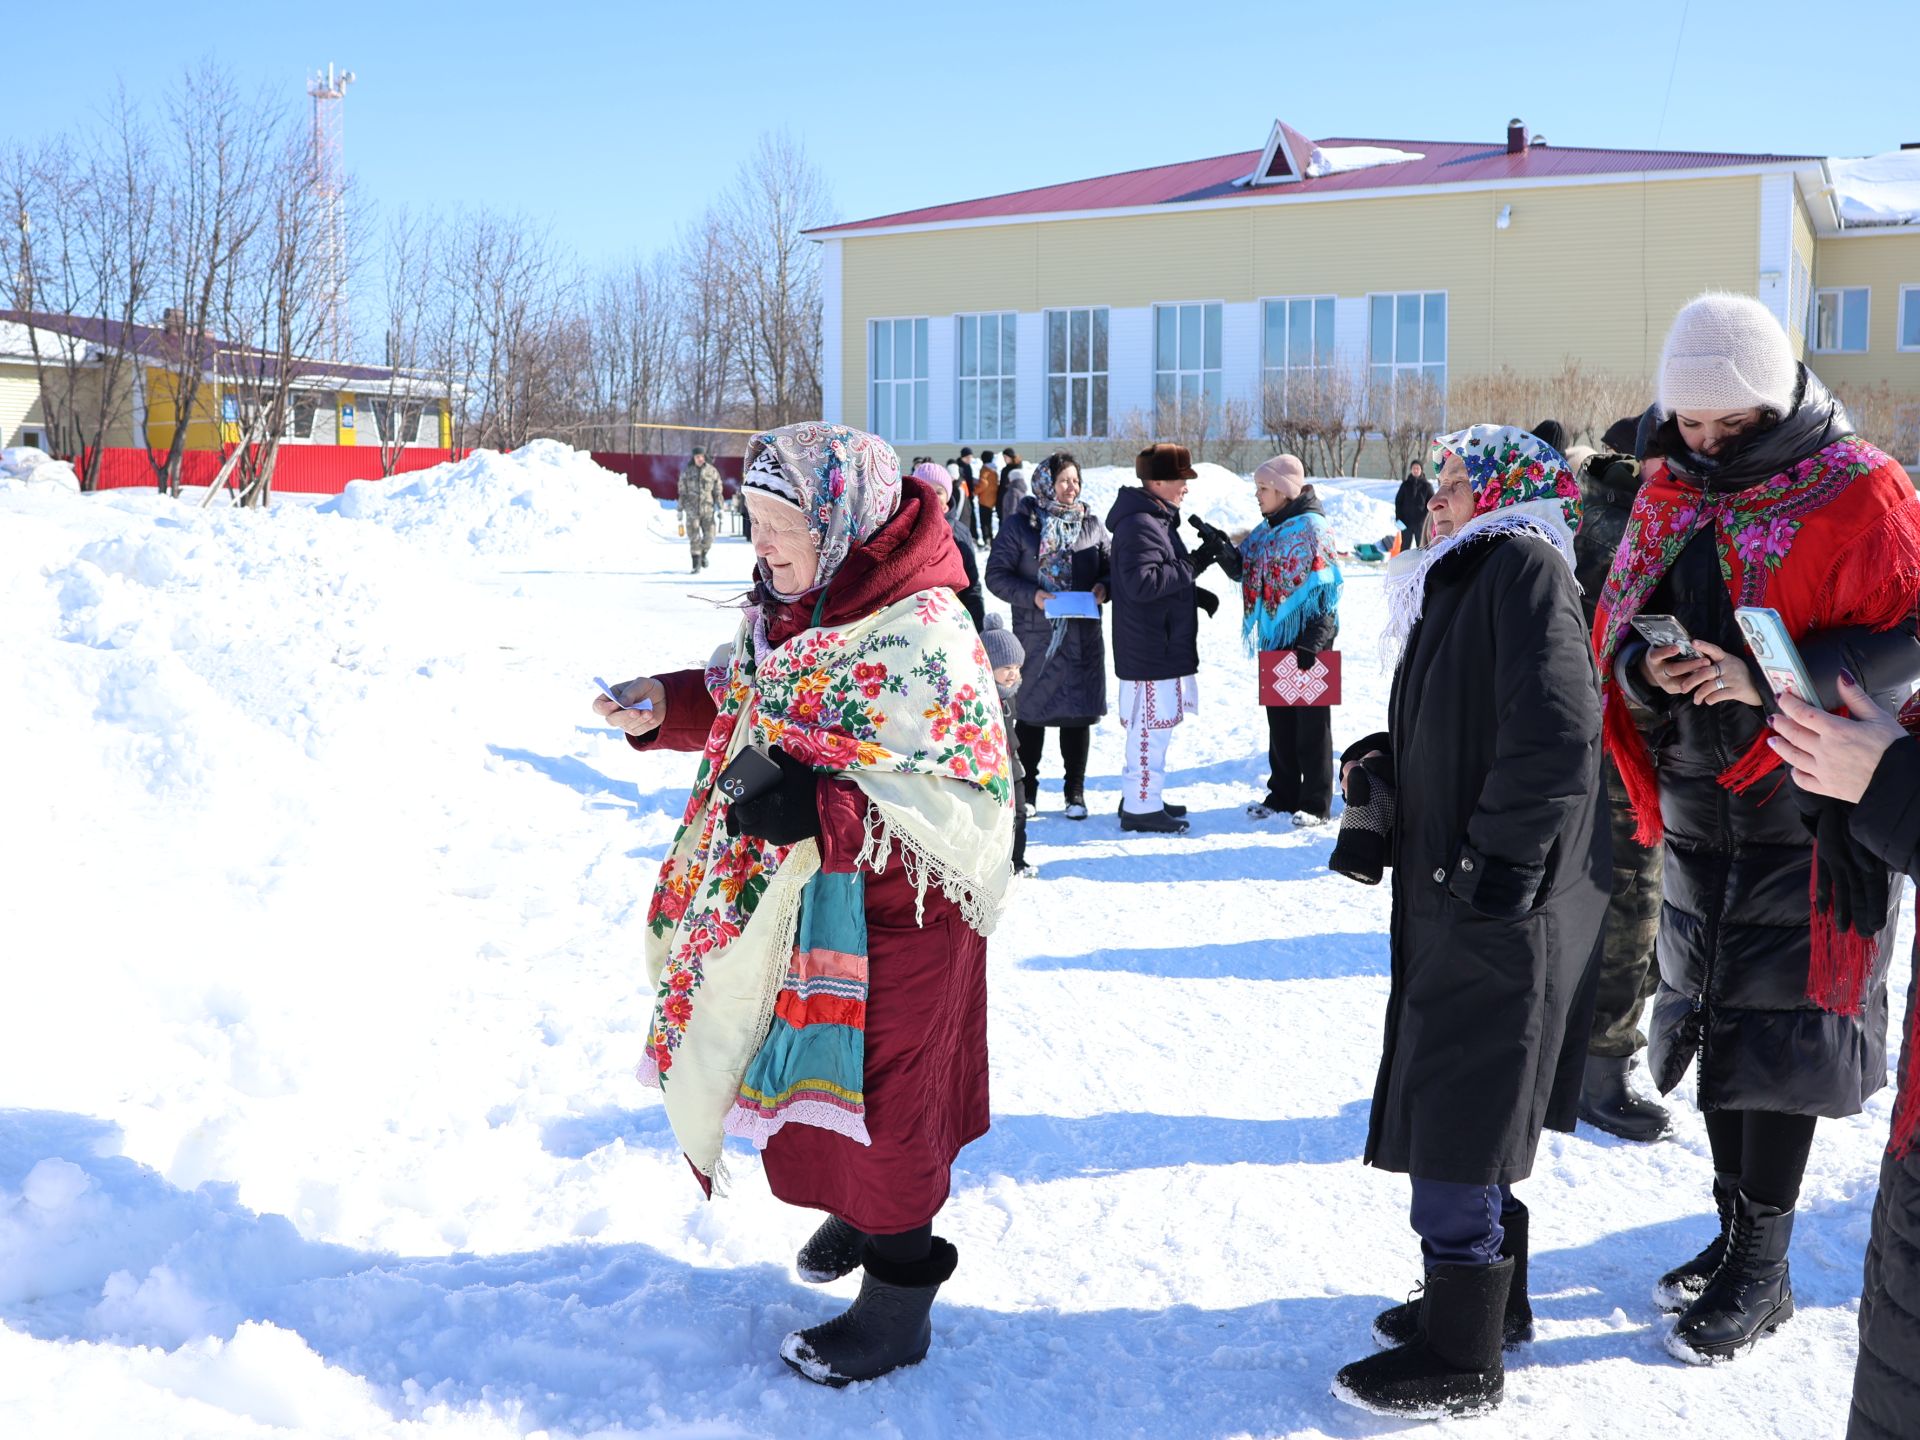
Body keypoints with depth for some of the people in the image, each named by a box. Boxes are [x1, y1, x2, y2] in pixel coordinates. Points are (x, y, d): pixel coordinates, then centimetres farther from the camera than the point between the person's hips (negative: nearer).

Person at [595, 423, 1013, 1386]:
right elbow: (744, 703, 18)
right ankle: (860, 1208, 51)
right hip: (801, 897, 8)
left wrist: (816, 809, -36)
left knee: (876, 1085, 6)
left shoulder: (920, 637, -25)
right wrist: (669, 707, -1)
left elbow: (961, 800, -29)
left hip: (891, 914, -8)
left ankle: (897, 1303, 25)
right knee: (817, 1067, 24)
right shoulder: (790, 609, 3)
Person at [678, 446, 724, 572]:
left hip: (708, 509, 1)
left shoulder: (712, 471, -1)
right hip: (692, 509, -1)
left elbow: (718, 492, 1)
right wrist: (680, 511, 2)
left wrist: (720, 509, -5)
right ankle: (696, 565, 2)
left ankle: (703, 554, 32)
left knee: (708, 538, 1)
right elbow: (682, 493, 3)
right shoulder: (686, 472, -1)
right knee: (694, 538, -5)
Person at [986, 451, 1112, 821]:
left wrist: (1104, 588, -7)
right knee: (1030, 713, 7)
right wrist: (1032, 596, -17)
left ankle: (1075, 791, 18)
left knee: (1078, 714, 6)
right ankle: (1026, 789, 21)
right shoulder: (1020, 525, -2)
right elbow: (996, 575, -4)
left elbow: (1112, 566, 15)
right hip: (1034, 635, -2)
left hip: (1083, 636, 2)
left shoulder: (1092, 524, 8)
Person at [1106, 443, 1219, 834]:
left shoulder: (1156, 519, 16)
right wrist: (1194, 564, -21)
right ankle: (1141, 807, 2)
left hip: (1163, 645, 11)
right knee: (1152, 725, -5)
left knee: (1151, 724, 17)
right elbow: (1141, 582, -28)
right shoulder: (1140, 526, -18)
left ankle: (1139, 796, 27)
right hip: (1150, 650, -11)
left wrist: (1197, 596, 10)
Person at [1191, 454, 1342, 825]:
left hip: (1307, 639, -8)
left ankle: (1316, 803, 7)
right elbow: (1242, 569, 13)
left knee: (1311, 720, 0)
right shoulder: (1266, 530, 11)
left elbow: (1326, 589, -16)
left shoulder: (1312, 527, -12)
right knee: (1279, 719, 14)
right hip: (1274, 638, 8)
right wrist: (1219, 544, -5)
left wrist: (1314, 641, -21)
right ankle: (1283, 794, 24)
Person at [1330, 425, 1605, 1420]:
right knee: (1468, 1115, 19)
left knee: (1457, 1123, -3)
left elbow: (1555, 731, -24)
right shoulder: (1463, 578, 17)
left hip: (1502, 907, -10)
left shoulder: (1526, 566, -13)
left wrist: (1498, 863, -22)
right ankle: (1491, 1300, 35)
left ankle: (1462, 1361, 9)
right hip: (1450, 896, 10)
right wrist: (1385, 760, 8)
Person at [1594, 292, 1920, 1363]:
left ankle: (1762, 1272, 15)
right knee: (1715, 1017, 15)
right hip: (1697, 804, 6)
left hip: (1806, 806, -6)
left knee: (1776, 1032, -1)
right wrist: (1646, 666, -12)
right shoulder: (1668, 492, 7)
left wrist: (1771, 680, -27)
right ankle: (1736, 1231, 32)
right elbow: (1616, 623, 12)